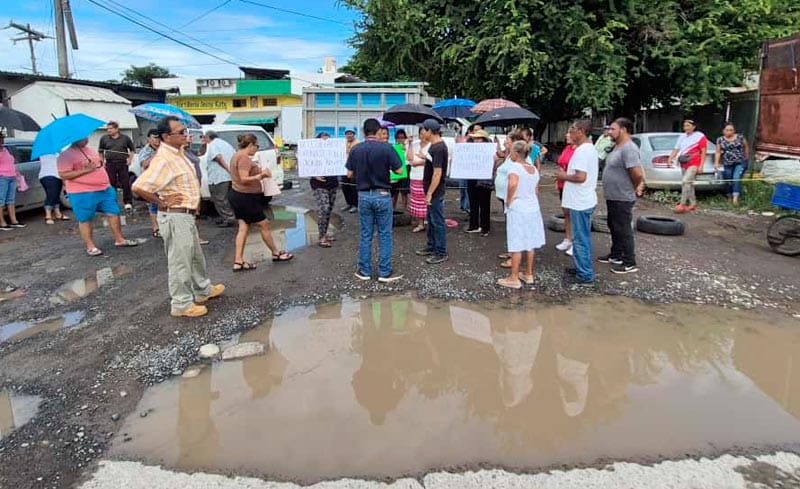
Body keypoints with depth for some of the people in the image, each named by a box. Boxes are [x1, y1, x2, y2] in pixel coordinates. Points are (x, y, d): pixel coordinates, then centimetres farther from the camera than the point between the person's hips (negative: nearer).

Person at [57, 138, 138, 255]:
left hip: (105, 189, 7)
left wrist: (107, 183, 18)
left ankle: (119, 240, 20)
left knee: (114, 213, 8)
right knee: (85, 219, 4)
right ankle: (90, 246, 14)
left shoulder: (90, 150, 13)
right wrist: (85, 170, -23)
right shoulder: (66, 155, -10)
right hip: (83, 193, -7)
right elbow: (63, 175, -17)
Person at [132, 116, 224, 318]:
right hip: (175, 217, -10)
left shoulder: (179, 152, 8)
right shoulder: (164, 160, -22)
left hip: (186, 215, 10)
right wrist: (161, 203, -17)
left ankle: (203, 290, 39)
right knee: (180, 262, 2)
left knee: (196, 257, 23)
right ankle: (182, 304, 14)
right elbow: (138, 187, -29)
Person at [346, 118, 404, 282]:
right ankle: (385, 272, 9)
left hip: (364, 195, 3)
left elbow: (350, 174, 3)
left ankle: (364, 271, 17)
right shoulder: (386, 148, -10)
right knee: (384, 235, 5)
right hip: (382, 195, -3)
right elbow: (399, 170, -9)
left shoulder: (355, 150, -2)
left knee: (365, 235, 11)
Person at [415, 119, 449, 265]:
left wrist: (429, 193, -23)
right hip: (432, 190, 10)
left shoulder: (438, 148, -21)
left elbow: (437, 173, -24)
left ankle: (441, 253, 6)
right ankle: (432, 246, 31)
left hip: (435, 192, -10)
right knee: (431, 220, 18)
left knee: (437, 222, -2)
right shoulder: (435, 145, 10)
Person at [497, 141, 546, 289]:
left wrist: (509, 200, -20)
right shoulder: (533, 168, 9)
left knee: (516, 245, -2)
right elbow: (536, 191, 15)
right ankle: (529, 274, 25)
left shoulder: (515, 167, -14)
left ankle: (514, 278, 4)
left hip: (518, 210, -7)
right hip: (533, 208, 8)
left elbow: (512, 184, -33)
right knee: (530, 243, 14)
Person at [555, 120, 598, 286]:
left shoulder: (582, 151, -19)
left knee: (580, 239, -4)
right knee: (583, 238, 18)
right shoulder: (590, 148, 14)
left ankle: (585, 276, 3)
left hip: (580, 202, -11)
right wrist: (567, 174, 13)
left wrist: (564, 176, -11)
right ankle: (583, 268, 29)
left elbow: (580, 177, -27)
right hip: (585, 200, 11)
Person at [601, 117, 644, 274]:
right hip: (612, 197, 10)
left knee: (623, 230, -2)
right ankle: (616, 255, 34)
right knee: (614, 228, 20)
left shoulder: (629, 148, -22)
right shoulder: (616, 147, 10)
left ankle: (630, 263, 6)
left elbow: (637, 173, -29)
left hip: (622, 198, -10)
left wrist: (636, 187, -12)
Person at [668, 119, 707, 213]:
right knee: (689, 184, 11)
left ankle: (682, 204, -22)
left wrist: (701, 165, -12)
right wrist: (670, 158, -7)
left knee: (686, 181, -20)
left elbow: (703, 152, -5)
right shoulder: (682, 137, 16)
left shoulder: (700, 136, -1)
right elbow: (676, 149, 11)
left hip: (694, 164, -7)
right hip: (683, 164, 7)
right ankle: (693, 204, 20)